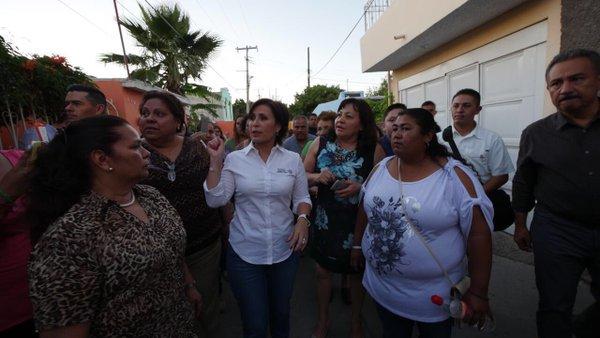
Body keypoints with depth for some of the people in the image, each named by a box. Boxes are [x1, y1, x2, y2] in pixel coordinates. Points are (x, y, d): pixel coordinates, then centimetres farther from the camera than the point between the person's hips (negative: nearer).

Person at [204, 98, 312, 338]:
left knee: (281, 314, 24)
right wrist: (215, 161, -14)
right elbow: (215, 200, -9)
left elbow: (302, 198, 5)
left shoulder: (293, 159, -2)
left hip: (285, 249, 2)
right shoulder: (234, 159, -5)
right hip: (244, 252, -1)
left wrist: (302, 219, -13)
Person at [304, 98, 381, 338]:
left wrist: (359, 187, -21)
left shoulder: (373, 149, -9)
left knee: (357, 271, 19)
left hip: (358, 222, -1)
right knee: (323, 270, 16)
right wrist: (317, 177, -18)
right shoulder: (321, 144, -3)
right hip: (324, 220, 2)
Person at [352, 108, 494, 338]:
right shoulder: (381, 168, -2)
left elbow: (479, 233, -14)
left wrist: (478, 292, -12)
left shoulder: (456, 176, -14)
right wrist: (357, 245, 12)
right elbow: (365, 209, 9)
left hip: (434, 293, -3)